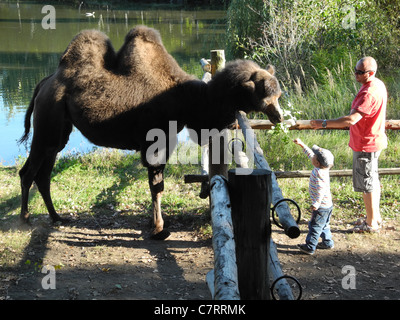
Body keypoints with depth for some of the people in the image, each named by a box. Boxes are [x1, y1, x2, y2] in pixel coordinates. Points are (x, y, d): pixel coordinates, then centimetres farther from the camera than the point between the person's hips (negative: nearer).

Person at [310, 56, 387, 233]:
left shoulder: (369, 93, -28)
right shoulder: (378, 85, 6)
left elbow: (352, 119, -36)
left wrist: (324, 123, -33)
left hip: (366, 144, -11)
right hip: (374, 140, 11)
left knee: (366, 183, 1)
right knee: (372, 181, 20)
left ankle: (371, 223, 12)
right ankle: (375, 216, 34)